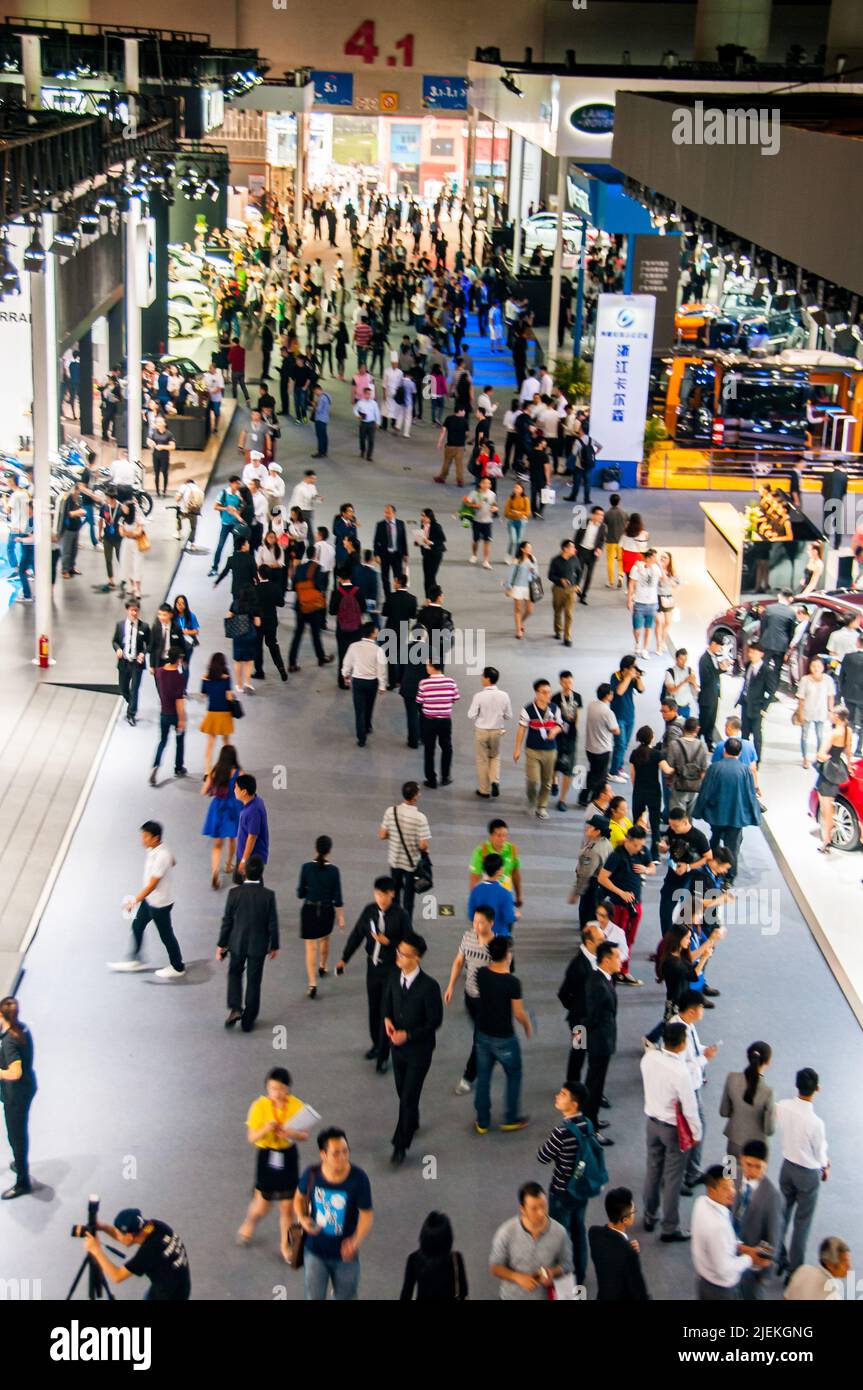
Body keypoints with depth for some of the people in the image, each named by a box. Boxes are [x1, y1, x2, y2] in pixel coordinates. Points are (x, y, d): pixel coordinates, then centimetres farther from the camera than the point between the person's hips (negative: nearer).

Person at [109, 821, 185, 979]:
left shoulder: (161, 857, -33)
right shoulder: (154, 848, -6)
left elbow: (152, 885, -30)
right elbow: (172, 861, 13)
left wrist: (135, 900, -25)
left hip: (160, 903, -9)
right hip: (149, 899, 9)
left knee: (166, 935, 9)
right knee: (137, 927, 18)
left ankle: (178, 968, 27)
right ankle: (135, 960, 35)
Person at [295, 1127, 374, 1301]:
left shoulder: (358, 1178, -23)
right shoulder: (311, 1174, -16)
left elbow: (367, 1214, -18)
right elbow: (300, 1197, 4)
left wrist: (356, 1241, -36)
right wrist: (303, 1219, -16)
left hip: (345, 1254, -1)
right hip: (315, 1252, 1)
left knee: (345, 1297, 20)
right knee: (315, 1297, 15)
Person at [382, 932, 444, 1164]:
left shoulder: (429, 987, -26)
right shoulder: (394, 977, -9)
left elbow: (435, 1021, -17)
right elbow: (387, 1002, 9)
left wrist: (408, 1035, -24)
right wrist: (387, 1018, -12)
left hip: (419, 1050, -6)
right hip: (398, 1047, 6)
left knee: (408, 1098, 0)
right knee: (402, 1091, 23)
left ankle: (400, 1145, 11)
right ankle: (412, 1123, 49)